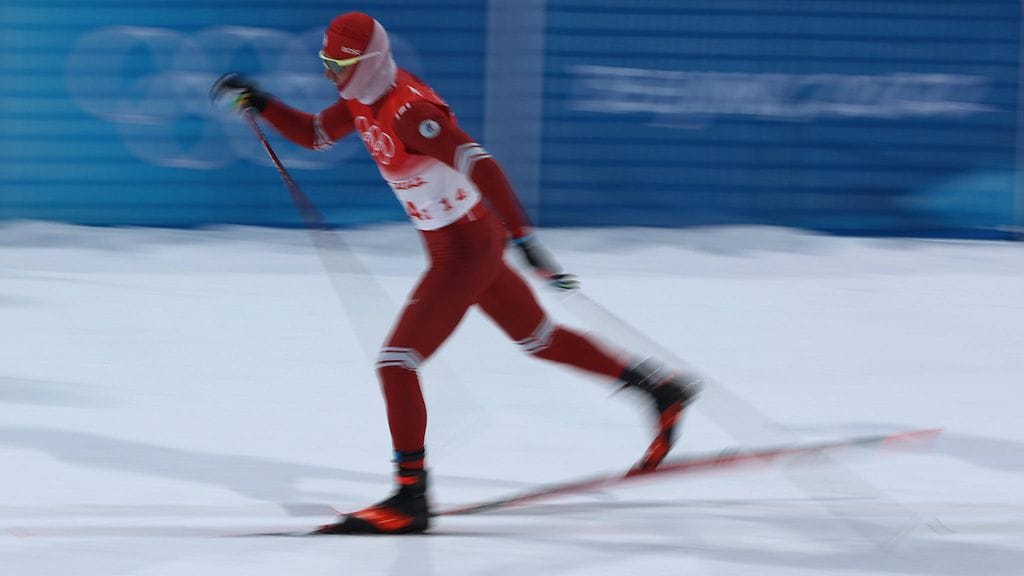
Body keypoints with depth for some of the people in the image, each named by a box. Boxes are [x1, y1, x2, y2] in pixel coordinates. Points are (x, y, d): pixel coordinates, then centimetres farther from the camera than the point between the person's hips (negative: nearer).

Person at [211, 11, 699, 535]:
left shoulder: (408, 110, -27)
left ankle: (411, 497, -8)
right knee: (537, 338, 23)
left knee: (398, 359, -12)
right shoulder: (362, 98, 2)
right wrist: (258, 103, 2)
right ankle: (661, 388, 33)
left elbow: (481, 166, -33)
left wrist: (523, 237, -39)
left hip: (465, 248, -10)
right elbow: (312, 135, 18)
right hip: (464, 241, 10)